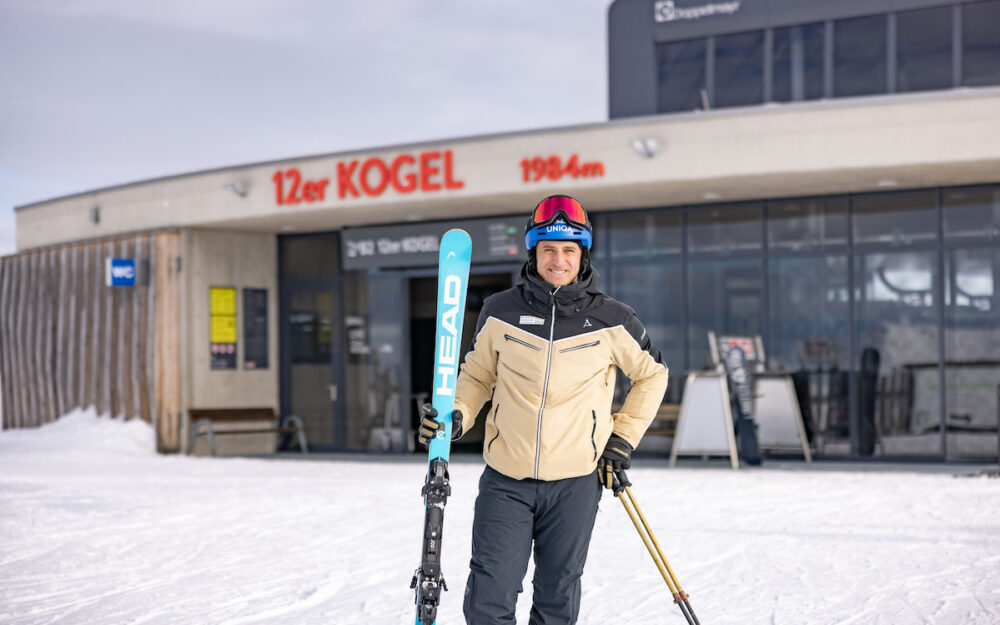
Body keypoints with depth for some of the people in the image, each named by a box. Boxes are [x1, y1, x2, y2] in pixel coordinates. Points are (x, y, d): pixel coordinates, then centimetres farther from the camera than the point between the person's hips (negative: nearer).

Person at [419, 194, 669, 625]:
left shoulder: (611, 321, -3)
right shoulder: (501, 312, -3)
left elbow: (652, 374, 13)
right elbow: (477, 375, 11)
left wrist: (624, 437, 7)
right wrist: (456, 417, -7)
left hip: (576, 482, 0)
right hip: (505, 480, 0)